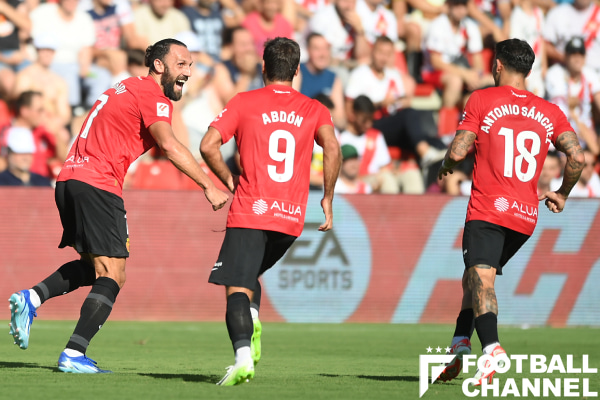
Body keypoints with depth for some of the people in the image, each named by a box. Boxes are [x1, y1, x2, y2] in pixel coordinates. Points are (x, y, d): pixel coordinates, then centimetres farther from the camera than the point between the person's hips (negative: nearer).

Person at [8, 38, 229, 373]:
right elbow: (169, 146, -20)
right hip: (97, 185, -9)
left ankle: (31, 298, 6)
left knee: (95, 266, 22)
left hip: (69, 181, 9)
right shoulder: (152, 96, -5)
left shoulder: (128, 89, 25)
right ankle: (74, 355, -15)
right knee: (112, 276, -7)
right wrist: (208, 186, -22)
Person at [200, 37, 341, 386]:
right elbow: (332, 149, -7)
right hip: (292, 217, 3)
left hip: (250, 213, -3)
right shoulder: (314, 109, 10)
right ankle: (252, 322, -4)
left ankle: (243, 354, -31)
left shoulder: (244, 102, 6)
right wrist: (328, 198, 3)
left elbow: (208, 146, -3)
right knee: (249, 274, 25)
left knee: (237, 288, -8)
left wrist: (229, 181, 11)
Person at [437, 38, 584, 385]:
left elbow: (458, 152, -6)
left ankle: (492, 346, -38)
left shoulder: (482, 100, 0)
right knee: (475, 276, 21)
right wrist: (562, 194, 15)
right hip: (526, 215, 5)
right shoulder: (550, 112, 10)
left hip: (487, 211, -5)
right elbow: (577, 156, -1)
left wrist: (446, 167, 17)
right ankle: (460, 345, 14)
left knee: (481, 277, -15)